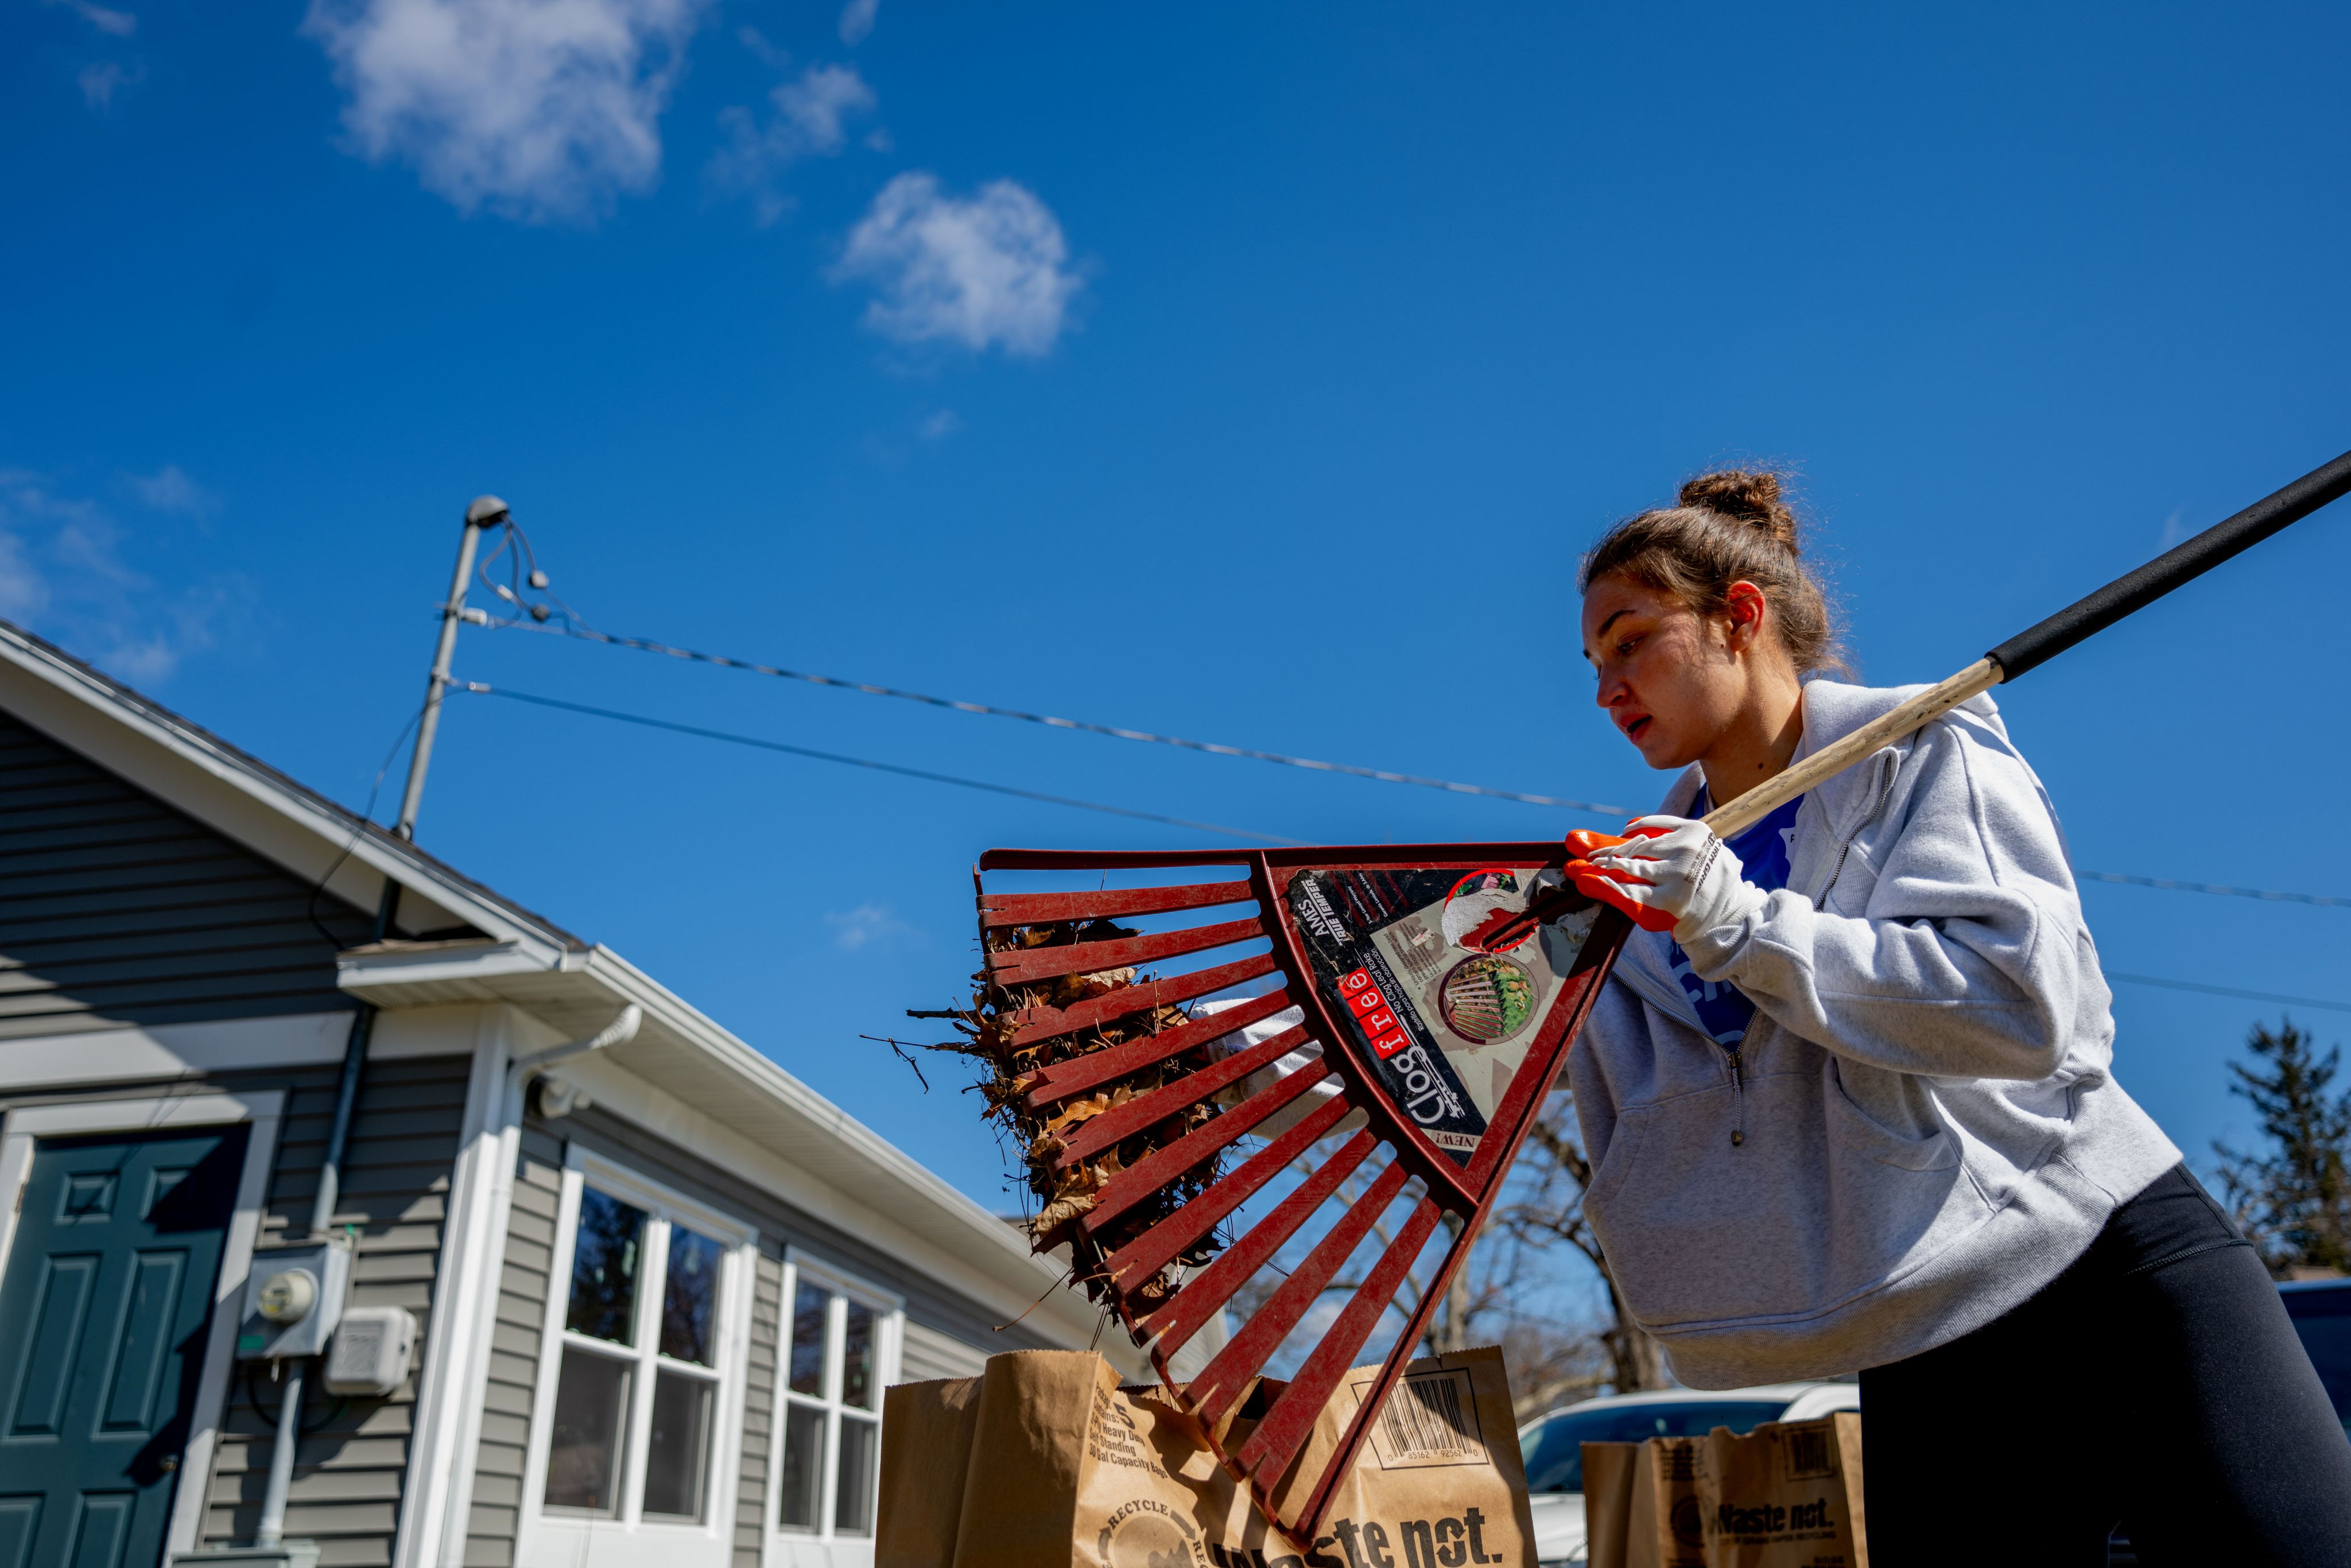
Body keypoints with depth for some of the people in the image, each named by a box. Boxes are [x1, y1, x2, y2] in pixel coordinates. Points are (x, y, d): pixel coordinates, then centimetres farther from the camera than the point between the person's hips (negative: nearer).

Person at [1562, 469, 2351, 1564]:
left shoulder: (1919, 750, -3)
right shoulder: (1662, 872, 10)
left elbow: (2028, 1001, -19)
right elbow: (1649, 1161, 8)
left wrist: (1740, 921, -22)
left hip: (2114, 1274, -4)